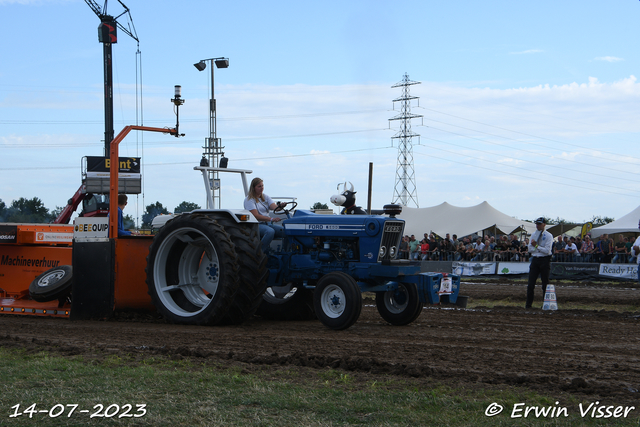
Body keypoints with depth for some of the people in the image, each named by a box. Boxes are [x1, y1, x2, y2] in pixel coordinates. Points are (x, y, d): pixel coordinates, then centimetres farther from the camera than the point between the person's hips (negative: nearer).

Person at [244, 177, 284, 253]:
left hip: (267, 223, 6)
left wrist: (280, 206, -28)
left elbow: (274, 207, -3)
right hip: (256, 225, -6)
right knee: (270, 231, -36)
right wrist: (271, 219, -29)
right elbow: (256, 216, -17)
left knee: (284, 230, -20)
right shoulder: (249, 200, -6)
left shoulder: (265, 197, 15)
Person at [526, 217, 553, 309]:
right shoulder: (533, 235, 13)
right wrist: (536, 246, -10)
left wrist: (536, 246, -14)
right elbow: (530, 249, 7)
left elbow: (547, 251, -14)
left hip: (545, 260, -5)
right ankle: (528, 304, 4)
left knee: (545, 283, 1)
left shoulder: (548, 236, -5)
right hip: (535, 259, 5)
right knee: (531, 283, 0)